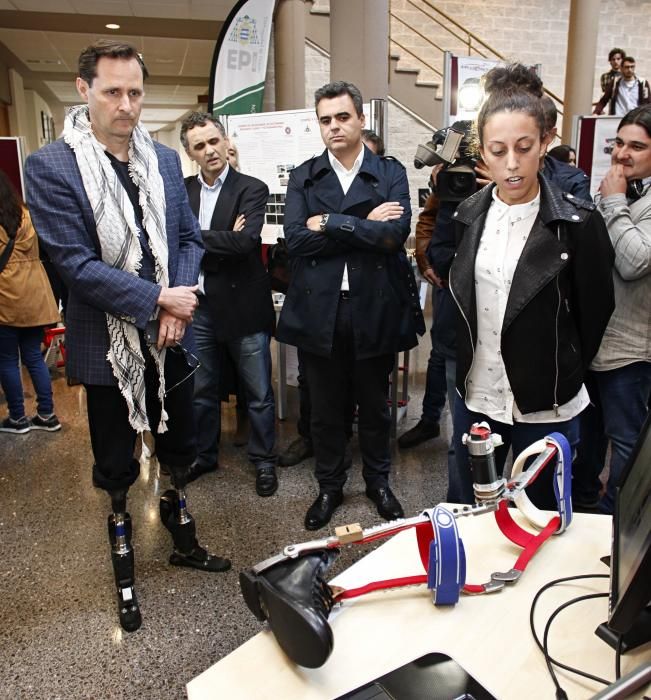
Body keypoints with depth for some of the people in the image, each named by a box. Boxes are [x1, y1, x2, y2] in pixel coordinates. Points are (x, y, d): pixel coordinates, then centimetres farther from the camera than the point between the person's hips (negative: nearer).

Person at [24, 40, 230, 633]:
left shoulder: (164, 159, 4)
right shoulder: (51, 167, -11)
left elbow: (190, 239, 5)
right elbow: (76, 263, -17)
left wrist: (180, 305, -11)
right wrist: (158, 300, -20)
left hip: (171, 338, 4)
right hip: (107, 346, -4)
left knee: (179, 451, 19)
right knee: (117, 470, 13)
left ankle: (184, 542, 43)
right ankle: (125, 572, 35)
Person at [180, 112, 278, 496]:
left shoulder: (252, 189, -7)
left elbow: (246, 240, -22)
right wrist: (222, 242, -15)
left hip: (243, 306, -4)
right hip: (199, 306, 4)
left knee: (258, 393, 7)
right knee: (201, 391, 17)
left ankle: (264, 460, 25)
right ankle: (204, 454, 37)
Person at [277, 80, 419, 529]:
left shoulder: (391, 173, 2)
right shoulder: (303, 178, 6)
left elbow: (396, 233, -15)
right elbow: (296, 239, -10)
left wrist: (331, 223, -14)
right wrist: (364, 226, -13)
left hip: (374, 310, -1)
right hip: (320, 311, 1)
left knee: (375, 404, 16)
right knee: (326, 408, 14)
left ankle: (378, 480, 38)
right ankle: (330, 486, 34)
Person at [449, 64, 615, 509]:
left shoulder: (578, 221, -13)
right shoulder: (470, 215, 0)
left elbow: (595, 310, -5)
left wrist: (562, 376, 3)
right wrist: (463, 365, 9)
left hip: (546, 406, -3)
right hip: (476, 395, 4)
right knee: (464, 508, 20)